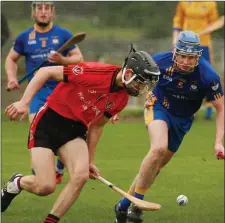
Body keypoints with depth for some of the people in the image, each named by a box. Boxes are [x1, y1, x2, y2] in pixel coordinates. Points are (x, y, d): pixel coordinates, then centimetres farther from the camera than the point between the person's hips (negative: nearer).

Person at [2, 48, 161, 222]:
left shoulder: (122, 99, 1)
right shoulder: (95, 73, -23)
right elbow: (46, 72, -17)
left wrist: (89, 160, 17)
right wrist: (24, 102, -23)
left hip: (76, 130, 6)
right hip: (48, 123, -6)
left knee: (81, 176, -20)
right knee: (45, 186, -14)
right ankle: (16, 183, 21)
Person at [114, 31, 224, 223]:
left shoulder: (208, 76, -27)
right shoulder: (161, 61, -26)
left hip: (182, 120, 2)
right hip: (158, 107, -2)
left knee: (156, 166, 8)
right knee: (159, 148, -30)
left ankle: (124, 205, 26)